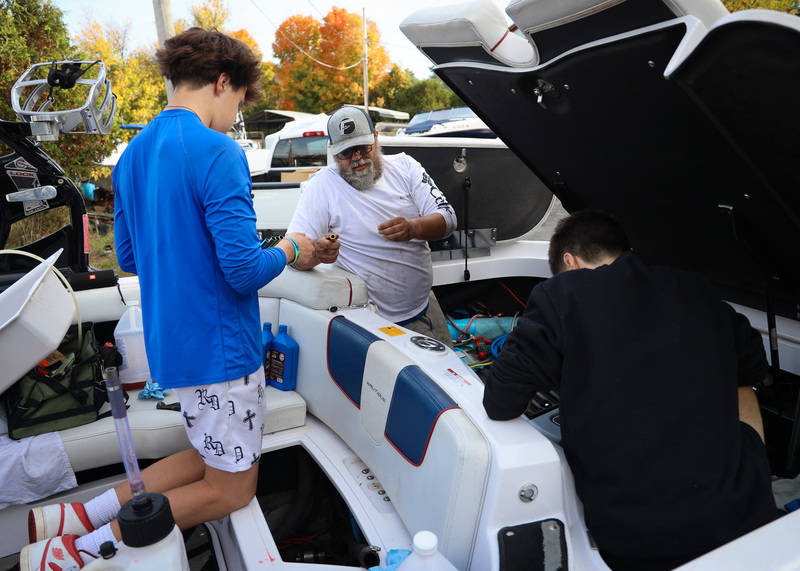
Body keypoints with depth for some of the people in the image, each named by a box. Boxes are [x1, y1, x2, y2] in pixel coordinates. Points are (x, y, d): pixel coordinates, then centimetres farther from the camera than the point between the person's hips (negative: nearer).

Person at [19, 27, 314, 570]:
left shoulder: (133, 154, 9)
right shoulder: (218, 151, -18)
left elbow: (129, 258, 16)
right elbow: (244, 271, -24)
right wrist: (289, 250, -5)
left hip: (171, 342, 9)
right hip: (219, 347, -9)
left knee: (213, 457, 24)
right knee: (231, 487, 10)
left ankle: (75, 515, 19)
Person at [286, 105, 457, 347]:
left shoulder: (404, 165, 1)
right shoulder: (322, 184, -10)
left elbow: (447, 218, -6)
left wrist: (414, 227, -29)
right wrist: (317, 252, -42)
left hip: (425, 307, 5)